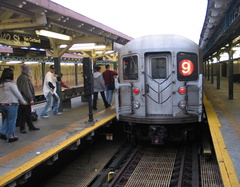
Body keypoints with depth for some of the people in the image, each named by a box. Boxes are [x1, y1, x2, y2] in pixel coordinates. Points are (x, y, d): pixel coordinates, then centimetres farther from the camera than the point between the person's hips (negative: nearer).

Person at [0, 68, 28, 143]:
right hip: (11, 105, -6)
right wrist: (23, 102, 2)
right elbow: (18, 94, -10)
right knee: (12, 121, 6)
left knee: (6, 119, 24)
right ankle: (11, 137, 14)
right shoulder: (11, 83, -15)